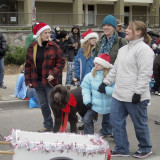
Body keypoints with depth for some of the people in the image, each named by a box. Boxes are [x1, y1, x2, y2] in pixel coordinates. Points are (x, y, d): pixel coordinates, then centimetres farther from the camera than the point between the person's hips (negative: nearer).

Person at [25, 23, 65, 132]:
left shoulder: (54, 46, -3)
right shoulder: (32, 48, 6)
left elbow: (61, 61, -2)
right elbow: (28, 65, 10)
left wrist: (54, 74, -14)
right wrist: (28, 80, 5)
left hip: (50, 81, -4)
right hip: (37, 81, 4)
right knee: (43, 105, 13)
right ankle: (48, 125, 26)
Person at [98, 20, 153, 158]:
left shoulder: (144, 49, -12)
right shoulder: (123, 49, 16)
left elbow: (145, 74, -19)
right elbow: (115, 69, 23)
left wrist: (138, 92, -22)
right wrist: (105, 82, 19)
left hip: (134, 97, -8)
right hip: (118, 95, 9)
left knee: (140, 124, 6)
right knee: (116, 121, 9)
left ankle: (145, 148, 27)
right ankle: (121, 149, 23)